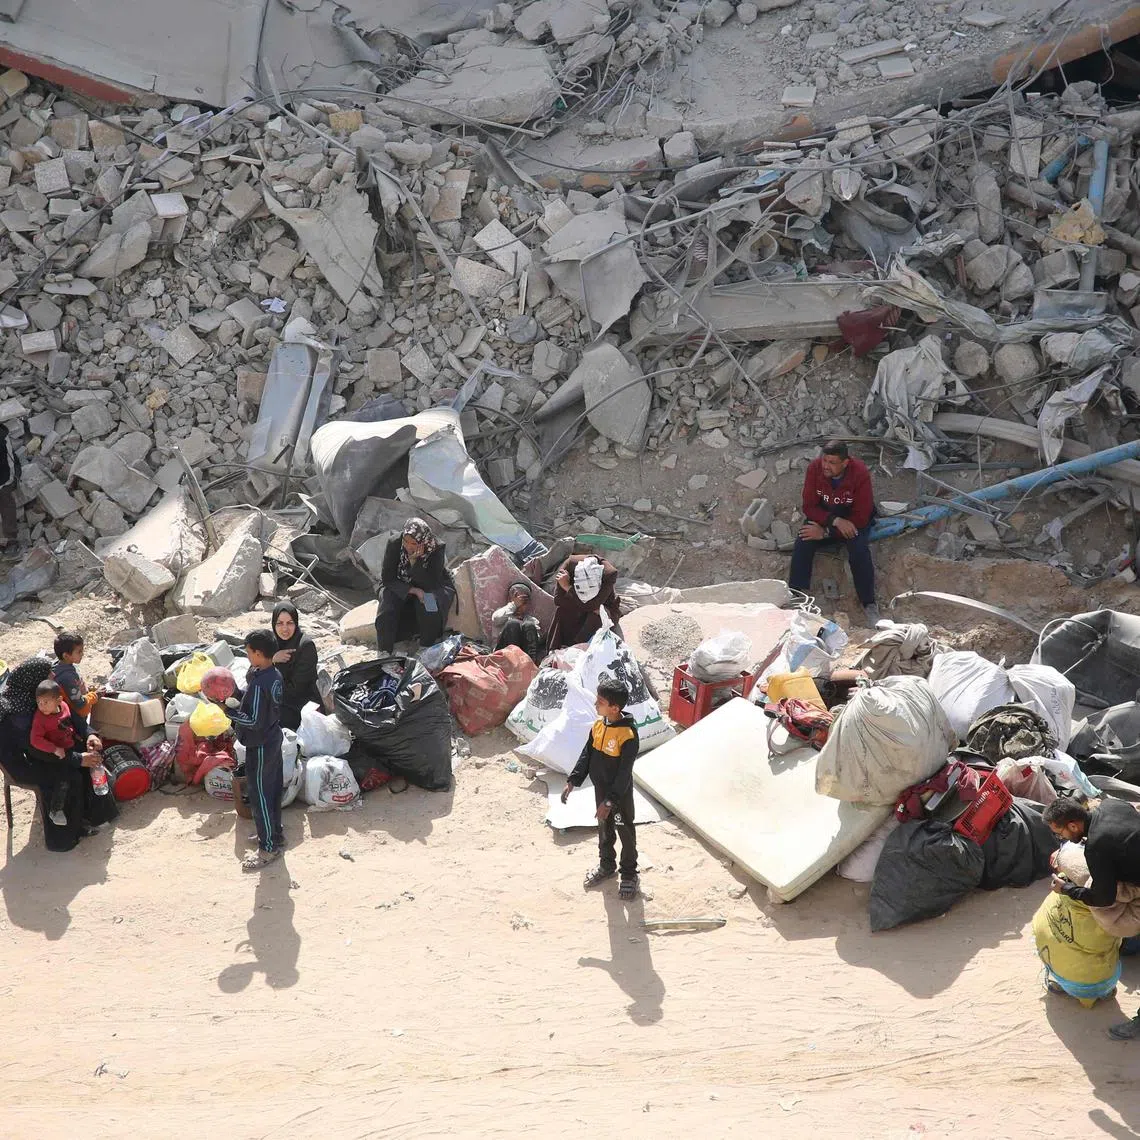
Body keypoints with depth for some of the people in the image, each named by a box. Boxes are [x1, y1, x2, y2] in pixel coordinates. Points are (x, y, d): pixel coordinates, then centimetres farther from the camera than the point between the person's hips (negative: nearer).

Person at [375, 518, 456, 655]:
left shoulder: (437, 550, -23)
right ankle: (385, 651, -25)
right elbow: (387, 578, -15)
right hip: (401, 587, 2)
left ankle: (426, 648, -17)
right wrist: (412, 590, -27)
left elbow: (431, 584, -29)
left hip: (434, 588, -2)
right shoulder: (394, 546, -19)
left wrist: (415, 560, -39)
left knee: (429, 605, -34)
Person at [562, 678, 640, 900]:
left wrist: (610, 801, -25)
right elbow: (587, 755, 4)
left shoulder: (628, 735, -28)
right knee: (604, 828, 23)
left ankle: (629, 874, 29)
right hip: (601, 789, 7)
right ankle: (606, 865, 44)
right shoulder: (598, 724, -6)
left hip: (621, 794, -7)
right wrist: (572, 781, 1)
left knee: (626, 832, 12)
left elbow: (624, 773, -25)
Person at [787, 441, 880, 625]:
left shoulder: (860, 473, -27)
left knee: (859, 551, -28)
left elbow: (861, 517, -25)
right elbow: (809, 506, -14)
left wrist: (826, 533, -27)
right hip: (823, 516, 2)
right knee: (802, 545, -23)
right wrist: (835, 521, -31)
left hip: (852, 519, -2)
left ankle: (869, 605, -19)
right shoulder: (815, 467, -20)